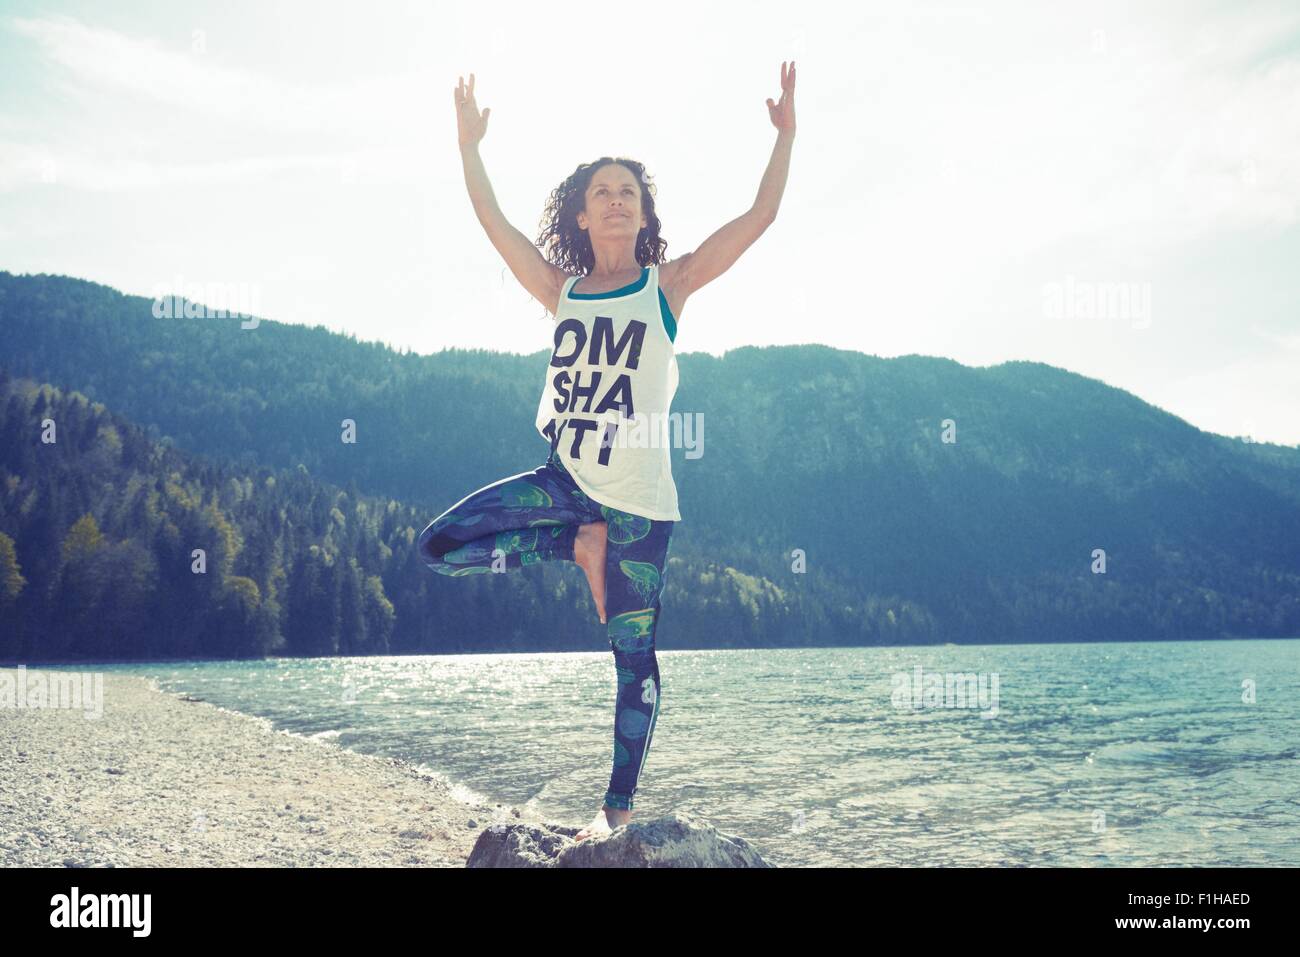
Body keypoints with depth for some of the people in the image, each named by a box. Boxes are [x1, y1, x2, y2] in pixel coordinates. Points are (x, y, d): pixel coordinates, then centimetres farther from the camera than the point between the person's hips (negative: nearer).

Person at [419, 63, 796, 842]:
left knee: (634, 653, 1)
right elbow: (493, 221, 7)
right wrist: (470, 147, 7)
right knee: (441, 546, -6)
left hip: (638, 497, -3)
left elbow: (758, 219, -6)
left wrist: (786, 136, -9)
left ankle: (620, 806, 15)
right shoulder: (562, 290, 8)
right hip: (564, 479, 4)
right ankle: (576, 543, 9)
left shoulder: (667, 285, 0)